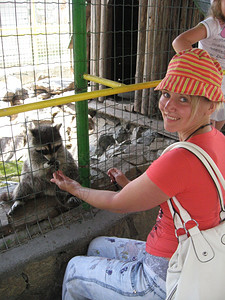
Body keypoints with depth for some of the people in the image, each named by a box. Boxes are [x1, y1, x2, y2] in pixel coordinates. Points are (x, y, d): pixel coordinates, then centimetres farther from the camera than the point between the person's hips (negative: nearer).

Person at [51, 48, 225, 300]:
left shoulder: (180, 160, -33)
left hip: (166, 279, -8)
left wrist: (76, 189, 3)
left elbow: (118, 203, -17)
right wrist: (130, 185, 16)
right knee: (97, 246, 27)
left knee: (75, 270, 16)